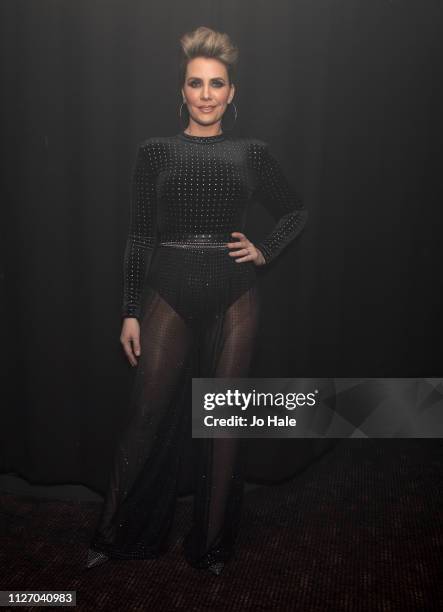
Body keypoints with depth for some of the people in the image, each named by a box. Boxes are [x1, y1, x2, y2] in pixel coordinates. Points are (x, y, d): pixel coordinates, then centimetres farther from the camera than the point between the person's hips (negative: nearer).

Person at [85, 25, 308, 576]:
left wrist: (265, 252, 3)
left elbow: (295, 212, 19)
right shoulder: (155, 152, 4)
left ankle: (214, 545, 25)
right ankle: (115, 535, 24)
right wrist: (131, 312, -2)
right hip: (169, 293, -1)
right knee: (149, 416, 1)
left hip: (234, 297, 1)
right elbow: (139, 237, 2)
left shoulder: (253, 153, 7)